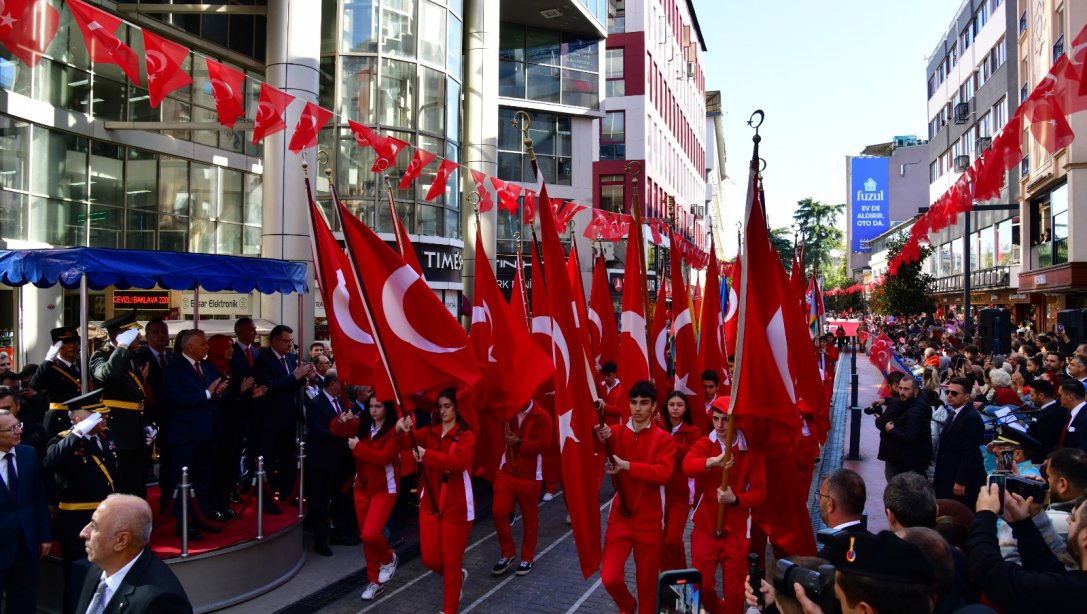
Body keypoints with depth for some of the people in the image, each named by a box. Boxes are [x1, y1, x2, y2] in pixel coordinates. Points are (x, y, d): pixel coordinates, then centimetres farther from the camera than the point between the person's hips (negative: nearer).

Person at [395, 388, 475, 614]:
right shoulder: (429, 433, 4)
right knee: (430, 559, 9)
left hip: (456, 507, -5)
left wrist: (426, 455, -36)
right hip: (430, 504, 5)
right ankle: (458, 576, 41)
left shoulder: (466, 436, -11)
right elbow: (411, 439, -14)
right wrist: (400, 429, -36)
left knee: (451, 561, 4)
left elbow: (458, 461, -29)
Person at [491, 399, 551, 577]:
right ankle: (508, 553, 15)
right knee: (498, 511, -4)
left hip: (529, 475, -4)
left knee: (529, 517, 7)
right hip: (506, 471, 4)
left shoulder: (542, 416, -9)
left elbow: (544, 444, -15)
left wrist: (520, 442, -22)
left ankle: (527, 558, 23)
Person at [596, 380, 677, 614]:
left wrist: (626, 465, -24)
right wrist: (598, 441, -30)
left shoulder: (664, 439, -5)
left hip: (649, 521, -1)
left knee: (647, 581, 9)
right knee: (609, 577, -6)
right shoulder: (615, 432, 1)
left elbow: (663, 473, -21)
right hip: (620, 518, 1)